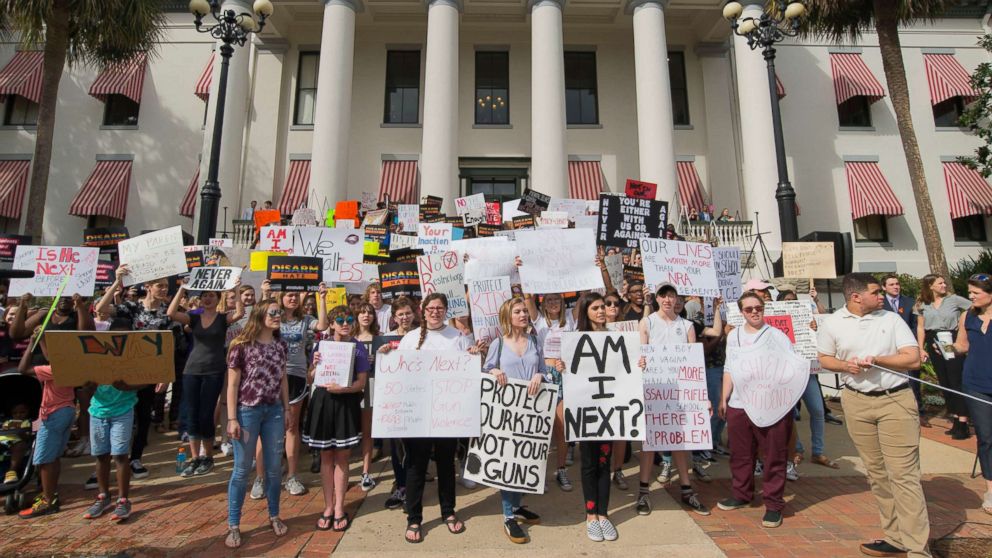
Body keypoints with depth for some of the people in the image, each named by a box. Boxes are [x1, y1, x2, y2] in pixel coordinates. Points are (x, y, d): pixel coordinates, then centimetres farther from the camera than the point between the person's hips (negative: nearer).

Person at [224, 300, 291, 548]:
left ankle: (274, 516, 29)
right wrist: (232, 419, -11)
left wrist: (287, 410, 10)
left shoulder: (281, 346, 5)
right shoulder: (242, 346, -10)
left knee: (274, 467, 12)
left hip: (273, 411, 4)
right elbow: (232, 384, -9)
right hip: (247, 411, -4)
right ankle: (233, 525, 21)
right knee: (242, 469, 6)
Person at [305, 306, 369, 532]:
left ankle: (339, 508, 19)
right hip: (323, 402, 2)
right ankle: (328, 506, 23)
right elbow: (311, 379, 8)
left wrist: (342, 388, -21)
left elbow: (361, 382, -4)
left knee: (341, 457, 5)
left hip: (347, 403, -1)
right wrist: (315, 364, -12)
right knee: (326, 457, 9)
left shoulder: (358, 348, 0)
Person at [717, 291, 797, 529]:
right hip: (738, 405, 4)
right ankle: (742, 495, 31)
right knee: (740, 454, 13)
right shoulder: (733, 336, 12)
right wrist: (723, 399, 12)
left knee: (775, 456, 4)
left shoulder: (777, 336, 0)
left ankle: (774, 505, 18)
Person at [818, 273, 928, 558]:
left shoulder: (891, 319, -1)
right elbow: (824, 358, 9)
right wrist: (845, 365, -10)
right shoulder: (832, 323, 1)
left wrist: (877, 359, -15)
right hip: (857, 402, 2)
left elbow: (914, 359, -3)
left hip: (896, 399, -2)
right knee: (877, 473, 11)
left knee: (904, 474, -4)